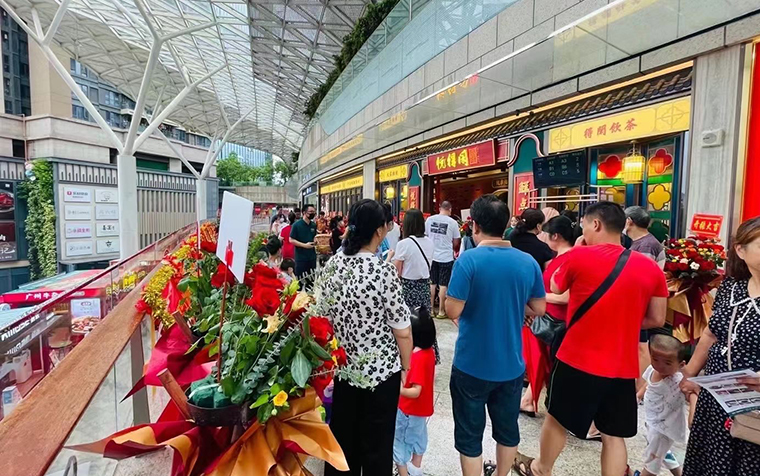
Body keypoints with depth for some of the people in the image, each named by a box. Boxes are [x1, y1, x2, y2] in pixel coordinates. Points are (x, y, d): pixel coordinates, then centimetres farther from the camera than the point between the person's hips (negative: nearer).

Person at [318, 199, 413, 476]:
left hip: (341, 366, 5)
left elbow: (322, 312, 5)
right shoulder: (384, 271, -22)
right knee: (376, 443, 16)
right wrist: (406, 368, -1)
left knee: (342, 435, 24)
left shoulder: (332, 264, -6)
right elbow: (402, 331, -17)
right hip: (380, 369, -5)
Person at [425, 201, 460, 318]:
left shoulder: (429, 219, -1)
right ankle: (441, 311, 13)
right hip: (446, 257, -3)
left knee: (431, 283, 13)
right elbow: (455, 243, 0)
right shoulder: (453, 222, -8)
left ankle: (431, 309, 20)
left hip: (431, 256, 3)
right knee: (443, 284, 6)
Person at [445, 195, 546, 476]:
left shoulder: (469, 260, -20)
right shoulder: (528, 262, -5)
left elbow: (452, 311, -20)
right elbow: (539, 309, 4)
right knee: (507, 427, 25)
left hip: (472, 365, -4)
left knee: (469, 433, 13)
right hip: (511, 364, 5)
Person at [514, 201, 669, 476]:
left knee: (557, 419, 17)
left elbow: (555, 288, 4)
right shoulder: (651, 268, -1)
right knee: (614, 435, 15)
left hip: (578, 360, -3)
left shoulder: (579, 256, -14)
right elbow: (657, 320, 4)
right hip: (624, 366, 4)